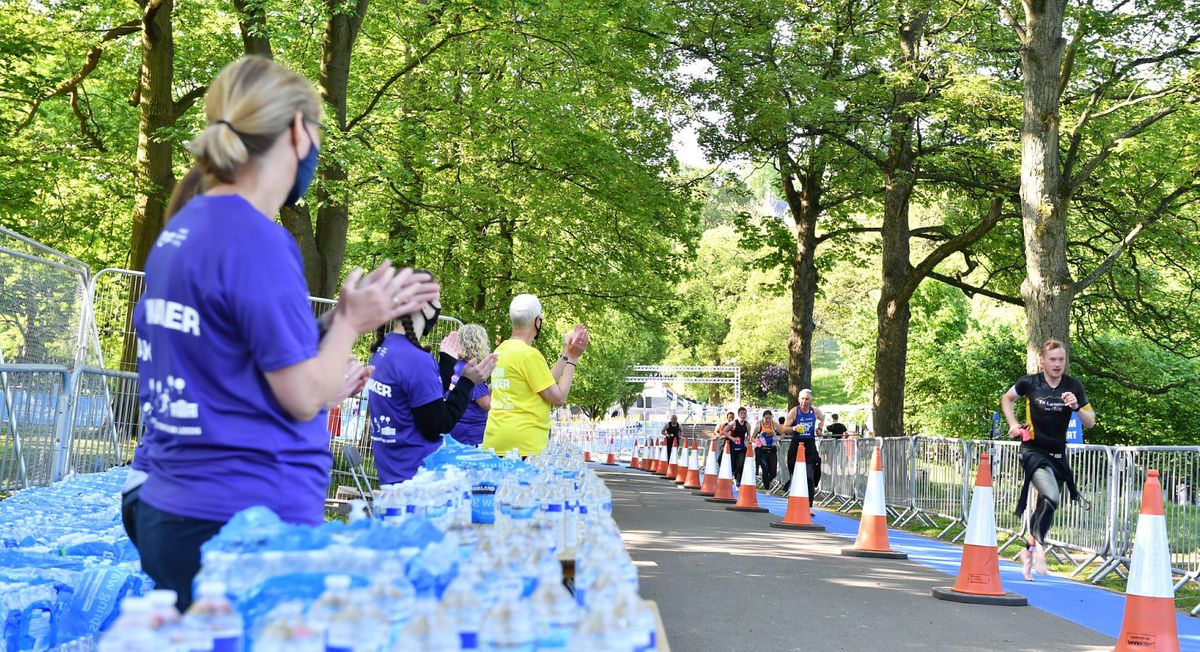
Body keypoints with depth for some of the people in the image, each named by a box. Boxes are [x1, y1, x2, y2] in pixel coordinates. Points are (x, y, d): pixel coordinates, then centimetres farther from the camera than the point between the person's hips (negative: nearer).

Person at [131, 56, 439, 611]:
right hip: (250, 523, -9)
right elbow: (303, 397, -14)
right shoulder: (257, 241, -17)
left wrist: (345, 317, 20)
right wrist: (351, 322, 1)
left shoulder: (180, 232, 10)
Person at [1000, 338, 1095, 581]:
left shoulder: (1074, 386, -1)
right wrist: (1013, 424, 1)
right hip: (1033, 450, -4)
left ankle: (1028, 552, 30)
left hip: (1057, 454, 4)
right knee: (1050, 497, -27)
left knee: (1045, 506, 11)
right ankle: (1038, 545, -14)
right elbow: (1006, 399, 14)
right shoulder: (1029, 382, -5)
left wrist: (1076, 406, -20)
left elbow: (1090, 422, -1)